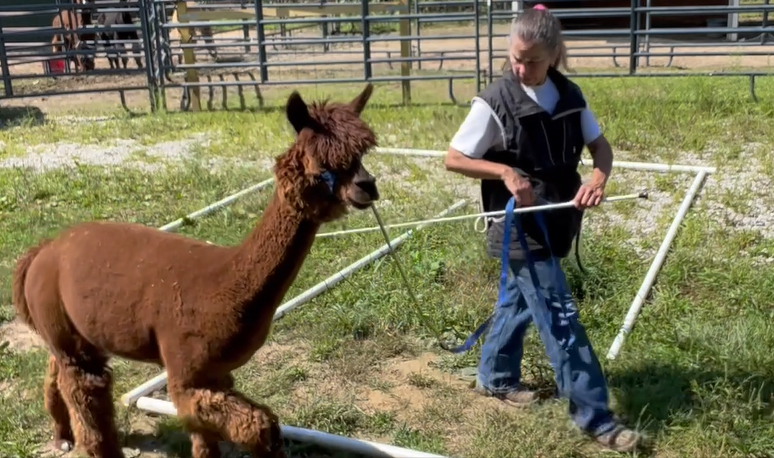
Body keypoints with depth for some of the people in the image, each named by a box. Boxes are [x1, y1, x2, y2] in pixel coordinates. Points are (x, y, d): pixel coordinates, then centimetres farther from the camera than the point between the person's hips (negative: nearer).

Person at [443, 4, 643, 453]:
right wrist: (505, 172, -21)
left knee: (520, 300, 21)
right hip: (521, 228, -6)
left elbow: (600, 144, 7)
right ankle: (595, 417, 7)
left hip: (554, 223, 6)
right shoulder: (495, 101, -14)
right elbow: (453, 158, -9)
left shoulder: (570, 95, 0)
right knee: (560, 318, -4)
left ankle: (495, 377, 42)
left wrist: (599, 177, -14)